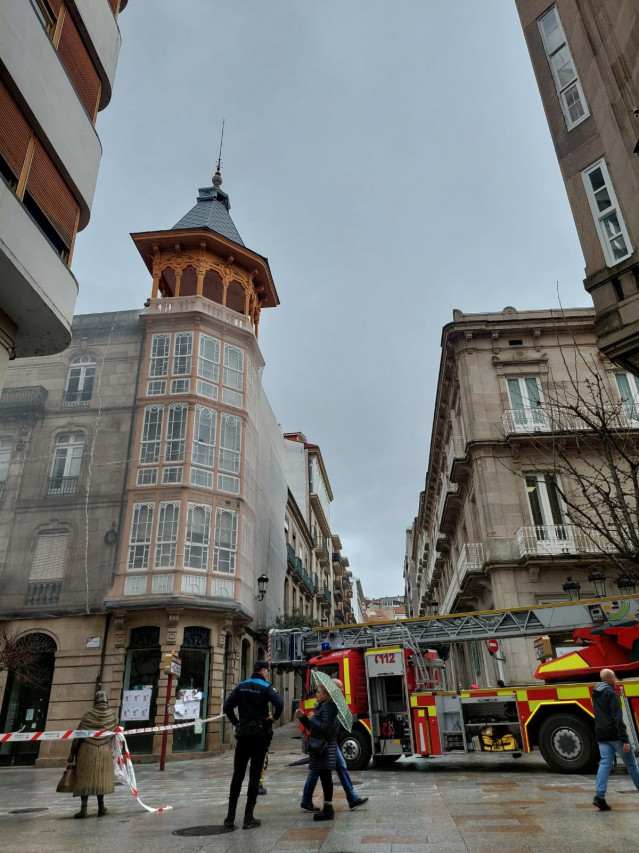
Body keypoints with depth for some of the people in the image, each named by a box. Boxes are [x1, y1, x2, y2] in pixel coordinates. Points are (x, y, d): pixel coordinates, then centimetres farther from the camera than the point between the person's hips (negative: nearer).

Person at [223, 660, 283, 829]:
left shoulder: (241, 686, 8)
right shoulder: (266, 687, -8)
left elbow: (227, 707, 3)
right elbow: (279, 703, -24)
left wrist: (236, 723, 11)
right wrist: (274, 717, -7)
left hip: (243, 734, 4)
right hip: (260, 734, -4)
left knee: (237, 775, 11)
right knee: (254, 775, 4)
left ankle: (230, 817, 12)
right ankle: (248, 818, 6)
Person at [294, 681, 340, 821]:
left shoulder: (327, 707, -15)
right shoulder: (321, 707, 16)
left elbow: (326, 728, -24)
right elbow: (312, 728, 19)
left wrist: (312, 719, -15)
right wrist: (302, 717, 5)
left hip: (325, 748, -10)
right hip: (320, 747, 10)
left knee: (325, 777, -3)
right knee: (325, 778, 14)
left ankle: (328, 810, 4)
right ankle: (328, 809, 23)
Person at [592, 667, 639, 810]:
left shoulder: (596, 694, 12)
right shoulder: (611, 694, -15)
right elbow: (618, 719, -19)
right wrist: (624, 740, -19)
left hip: (601, 736, 7)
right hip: (615, 734, -7)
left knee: (605, 764, 1)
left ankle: (599, 796, -9)